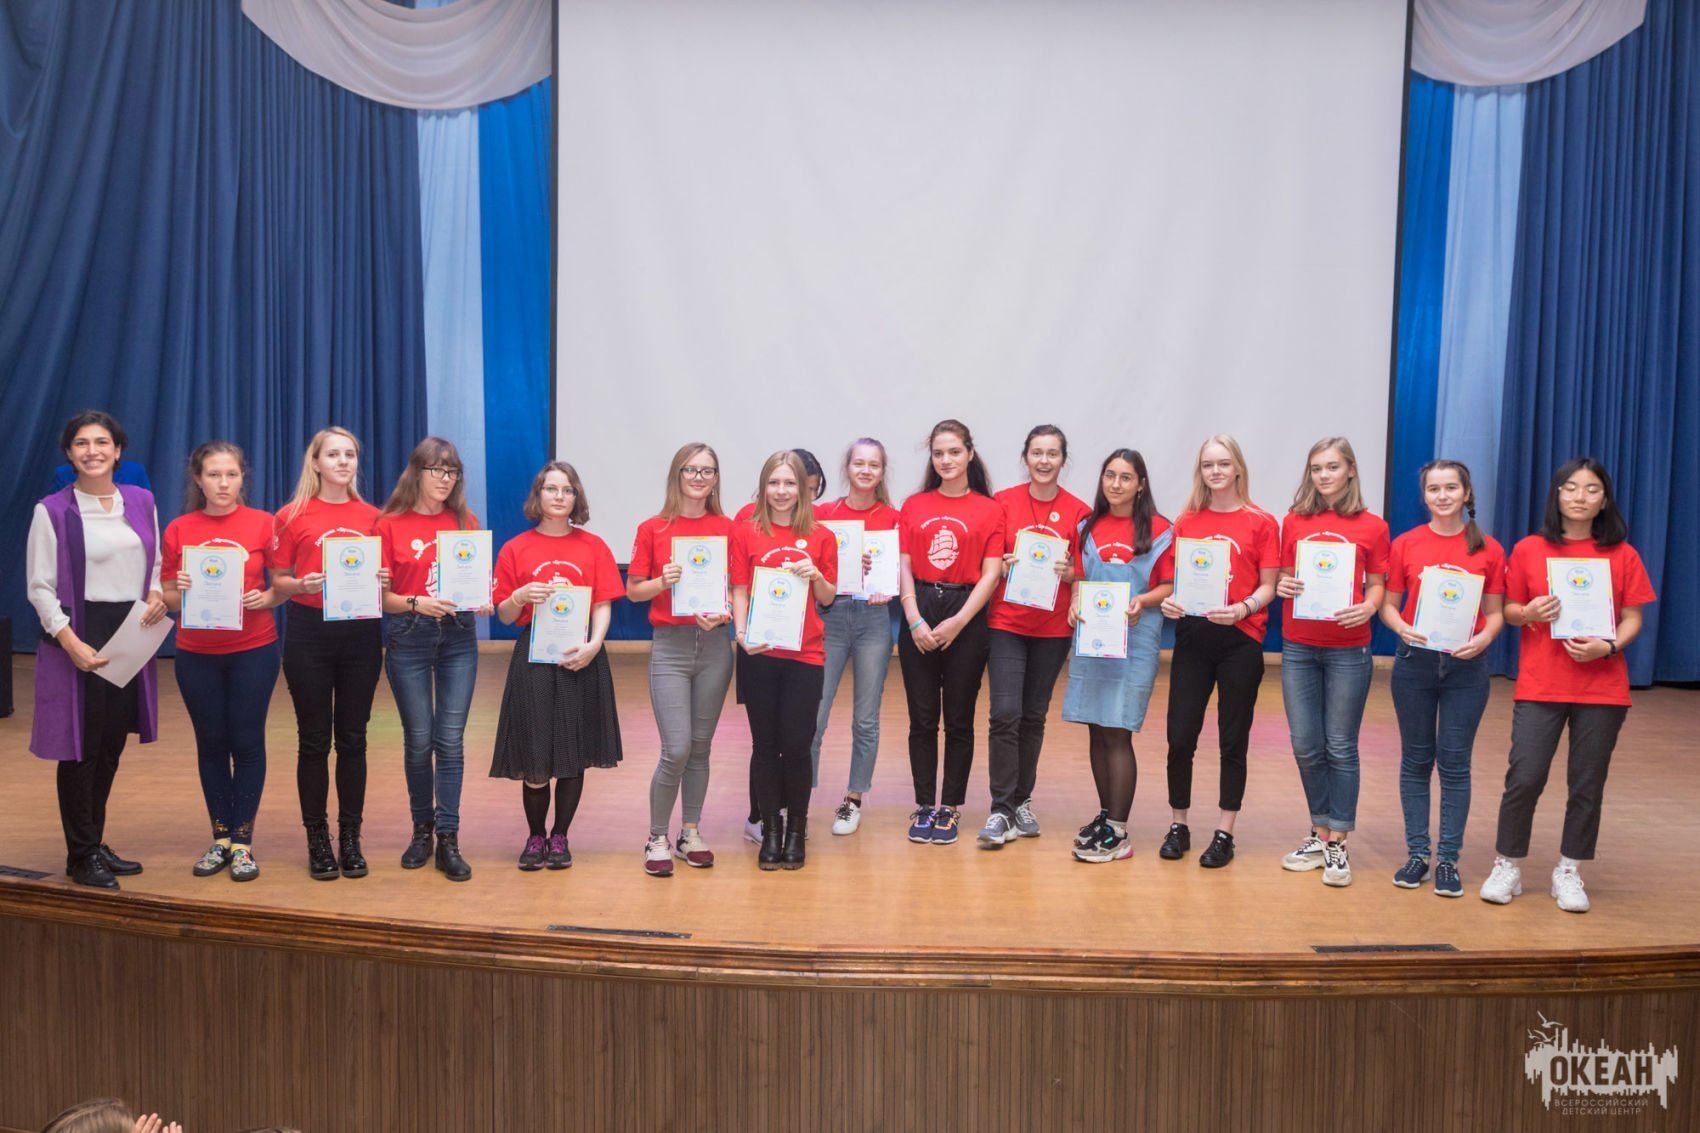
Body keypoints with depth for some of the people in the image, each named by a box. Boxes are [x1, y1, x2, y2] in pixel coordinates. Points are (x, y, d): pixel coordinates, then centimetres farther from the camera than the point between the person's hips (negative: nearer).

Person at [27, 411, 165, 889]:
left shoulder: (141, 501, 7)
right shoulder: (53, 510, -7)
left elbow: (156, 563, 17)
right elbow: (40, 587, -7)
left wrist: (157, 594, -4)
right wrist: (72, 643, -16)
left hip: (130, 634, 5)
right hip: (78, 635, -5)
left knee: (112, 745, 12)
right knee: (81, 747, 1)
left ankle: (95, 844, 25)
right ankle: (81, 855, 12)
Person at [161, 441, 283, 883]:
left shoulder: (263, 523, -4)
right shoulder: (179, 529, 1)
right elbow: (168, 599, 5)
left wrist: (266, 599, -18)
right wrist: (180, 592, -16)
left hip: (253, 651, -2)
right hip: (196, 655, 2)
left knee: (247, 743, 2)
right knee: (211, 744, 10)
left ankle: (243, 842, 12)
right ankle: (220, 838, 22)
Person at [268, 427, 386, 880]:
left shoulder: (372, 517, 6)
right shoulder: (292, 516, -1)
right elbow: (278, 582, 1)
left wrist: (383, 581, -7)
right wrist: (302, 584, -18)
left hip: (361, 634, 2)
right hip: (309, 633, -2)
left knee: (352, 738, 7)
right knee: (314, 740, 4)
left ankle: (350, 838, 16)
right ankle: (318, 840, 14)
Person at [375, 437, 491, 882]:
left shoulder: (466, 522, 6)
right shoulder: (389, 525, -2)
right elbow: (380, 596, -4)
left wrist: (483, 601, -10)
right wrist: (417, 603, -21)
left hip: (458, 636, 2)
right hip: (408, 638, -2)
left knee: (451, 739, -1)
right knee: (418, 740, 5)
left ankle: (448, 839, 4)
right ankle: (422, 830, 23)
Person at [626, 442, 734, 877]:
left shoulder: (726, 528, 5)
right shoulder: (652, 529, 0)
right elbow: (633, 590, 4)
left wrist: (723, 609, -11)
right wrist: (663, 582, -15)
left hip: (714, 644, 2)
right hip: (669, 645, -2)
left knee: (700, 747, 10)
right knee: (676, 750, -9)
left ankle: (691, 833, 24)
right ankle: (657, 838, 9)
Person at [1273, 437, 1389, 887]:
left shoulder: (1372, 526, -1)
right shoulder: (1295, 522, 6)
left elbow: (1377, 585, 2)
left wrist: (1368, 607, -18)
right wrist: (1282, 588, -10)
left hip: (1348, 650, -2)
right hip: (1298, 647, 3)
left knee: (1340, 747, 2)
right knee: (1305, 745, 6)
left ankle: (1337, 843, 12)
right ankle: (1320, 833, 23)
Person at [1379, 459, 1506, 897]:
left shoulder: (1489, 549, 1)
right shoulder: (1405, 545, 1)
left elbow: (1496, 613, 3)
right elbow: (1387, 605, 4)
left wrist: (1483, 638, -16)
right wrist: (1402, 628, -16)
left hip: (1465, 665, 0)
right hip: (1414, 661, 1)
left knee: (1455, 762, 3)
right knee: (1416, 759, 8)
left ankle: (1449, 859, 12)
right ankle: (1417, 853, 18)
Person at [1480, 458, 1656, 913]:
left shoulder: (1622, 555, 3)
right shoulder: (1529, 550, 2)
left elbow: (1632, 619, 4)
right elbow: (1508, 611, 7)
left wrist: (1609, 646, -15)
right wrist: (1528, 613, -15)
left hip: (1602, 688, 1)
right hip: (1539, 686, -1)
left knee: (1587, 783, 6)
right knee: (1524, 778, -5)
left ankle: (1569, 872, 20)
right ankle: (1507, 868, 11)